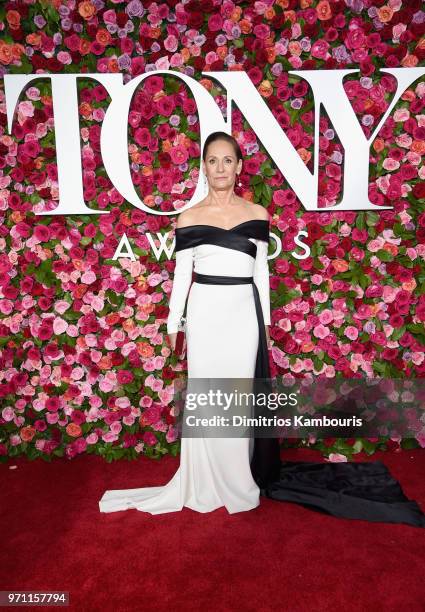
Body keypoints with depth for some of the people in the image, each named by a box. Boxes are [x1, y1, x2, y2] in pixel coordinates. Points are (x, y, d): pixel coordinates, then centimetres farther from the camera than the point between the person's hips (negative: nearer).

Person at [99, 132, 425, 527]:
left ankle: (240, 481, 27)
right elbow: (181, 274, 4)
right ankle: (206, 484, 25)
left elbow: (261, 271, 8)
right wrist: (173, 324, 4)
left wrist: (265, 320, 8)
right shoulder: (189, 218, 2)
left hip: (244, 313, 1)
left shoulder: (256, 214, 4)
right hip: (205, 313, 0)